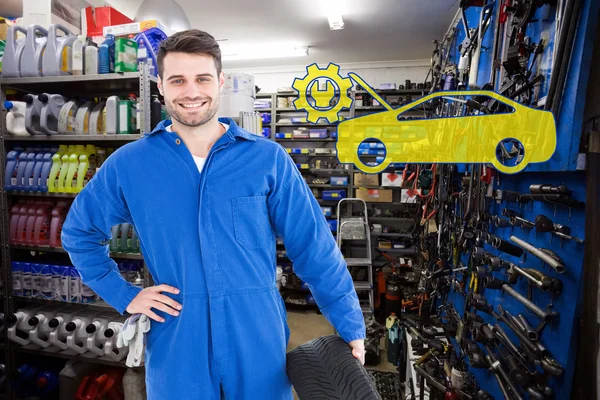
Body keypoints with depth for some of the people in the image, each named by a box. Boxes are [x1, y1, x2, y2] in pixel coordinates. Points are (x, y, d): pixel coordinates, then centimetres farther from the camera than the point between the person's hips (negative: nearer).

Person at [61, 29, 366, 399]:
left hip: (259, 337, 0)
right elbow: (79, 233, 12)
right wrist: (124, 296, 2)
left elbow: (315, 247, -5)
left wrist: (351, 327, -3)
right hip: (176, 343, 1)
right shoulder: (128, 164, -3)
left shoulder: (267, 158, -7)